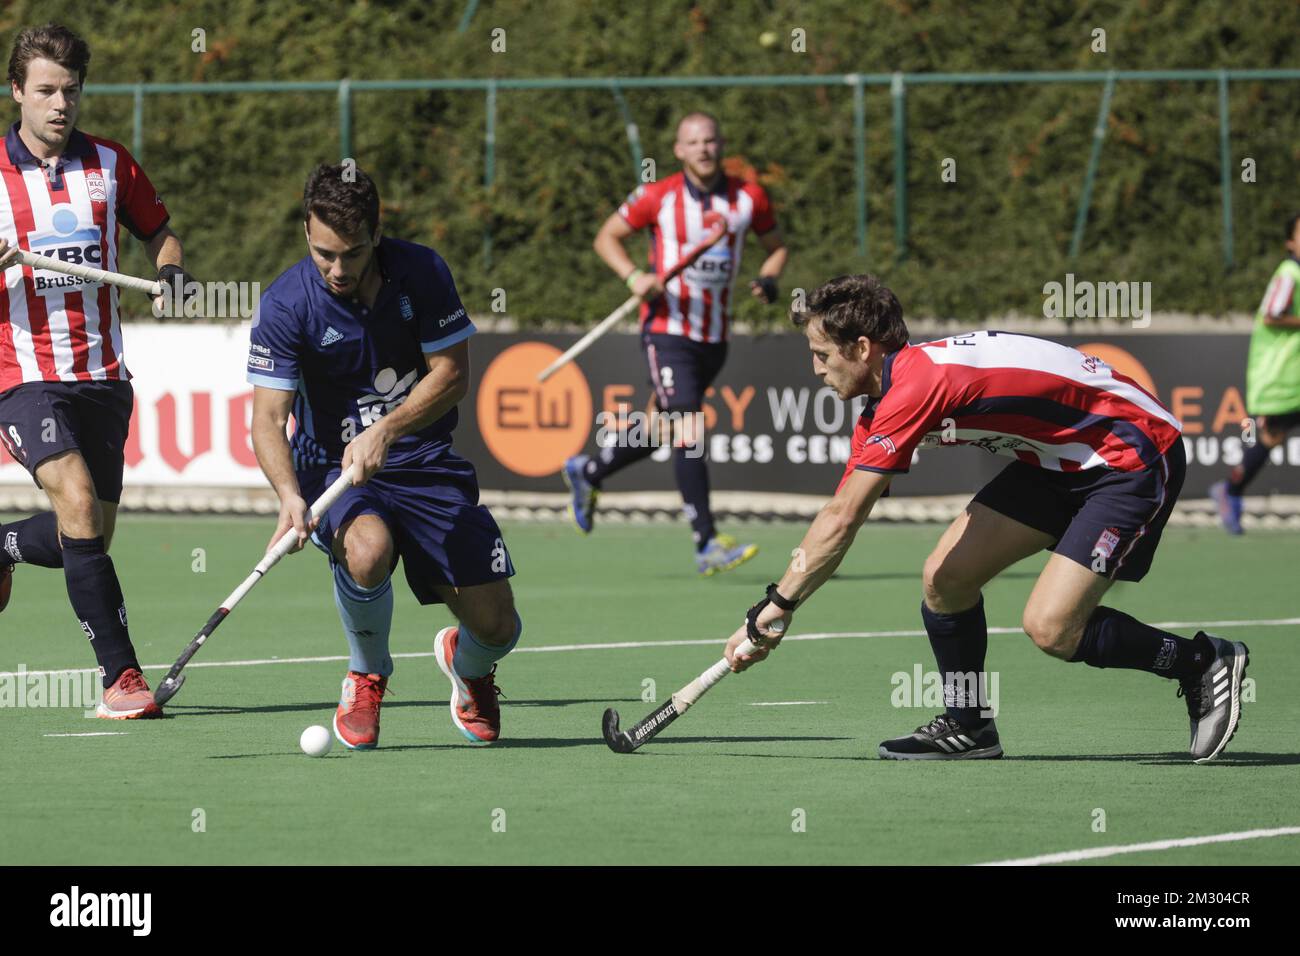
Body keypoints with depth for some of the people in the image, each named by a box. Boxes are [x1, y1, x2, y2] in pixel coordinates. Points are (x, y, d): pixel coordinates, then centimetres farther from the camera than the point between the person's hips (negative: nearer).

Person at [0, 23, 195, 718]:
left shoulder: (110, 165, 7)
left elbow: (158, 233, 20)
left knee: (87, 539, 7)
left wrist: (170, 269, -3)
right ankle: (120, 677, -24)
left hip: (102, 373, 4)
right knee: (77, 502, -24)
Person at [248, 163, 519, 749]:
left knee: (496, 627, -7)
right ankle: (367, 678, -6)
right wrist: (290, 496, -38)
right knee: (367, 548, -38)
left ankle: (466, 664, 34)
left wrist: (385, 430, -23)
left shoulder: (421, 272, -9)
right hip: (332, 470, -2)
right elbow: (267, 418, -19)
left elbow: (452, 374, -6)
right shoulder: (286, 304, -15)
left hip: (425, 464, 2)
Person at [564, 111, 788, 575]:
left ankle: (587, 472, 41)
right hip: (668, 332, -5)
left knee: (665, 431, 16)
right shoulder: (657, 198, -7)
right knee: (689, 432, -17)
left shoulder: (748, 197, 1)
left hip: (714, 339, 5)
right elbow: (607, 236, 5)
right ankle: (707, 544, -18)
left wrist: (768, 279, -7)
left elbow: (776, 245, 15)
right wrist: (634, 277, -13)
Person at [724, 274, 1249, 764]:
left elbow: (839, 522, -25)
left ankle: (1203, 662, -1)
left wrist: (774, 607, -16)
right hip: (1059, 459, 10)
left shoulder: (916, 384, -26)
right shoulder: (886, 403, 4)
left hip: (1136, 453, -10)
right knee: (945, 577, 1)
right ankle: (968, 726, 16)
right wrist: (776, 608, 5)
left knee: (1050, 627, -19)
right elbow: (839, 518, 11)